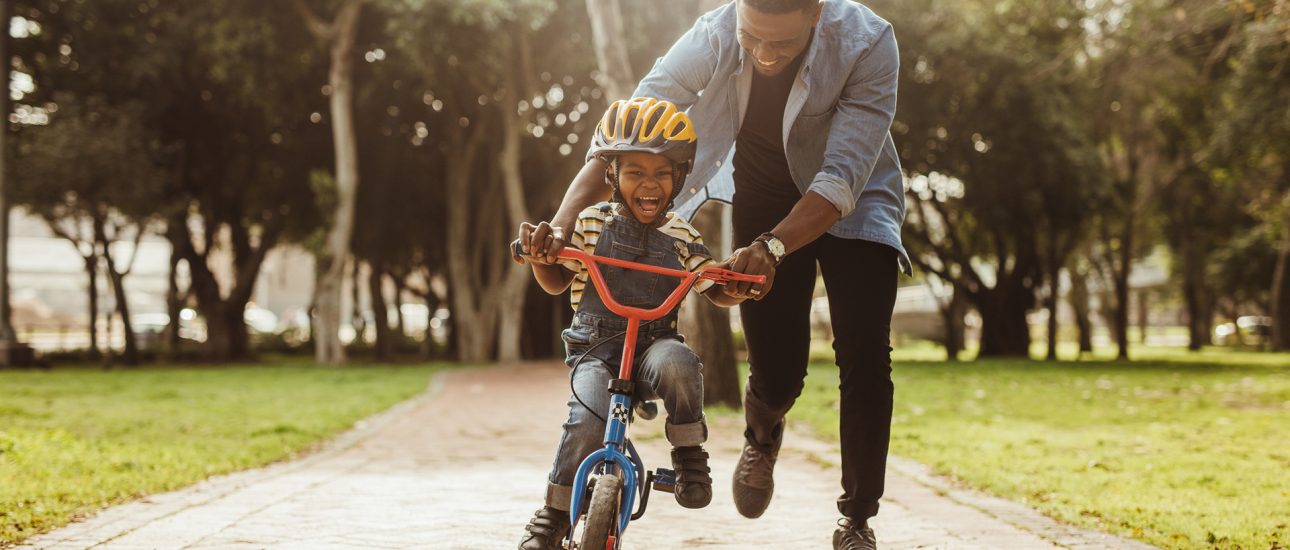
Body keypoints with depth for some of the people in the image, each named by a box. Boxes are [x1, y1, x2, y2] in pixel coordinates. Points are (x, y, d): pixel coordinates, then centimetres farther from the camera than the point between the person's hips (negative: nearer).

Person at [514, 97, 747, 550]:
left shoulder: (681, 237, 4)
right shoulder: (591, 225, 2)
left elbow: (719, 293, 8)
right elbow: (556, 282, 10)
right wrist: (538, 254, -11)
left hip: (654, 343, 1)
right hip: (595, 347, 0)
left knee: (677, 363, -37)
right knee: (588, 419, -28)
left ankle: (689, 454, -13)